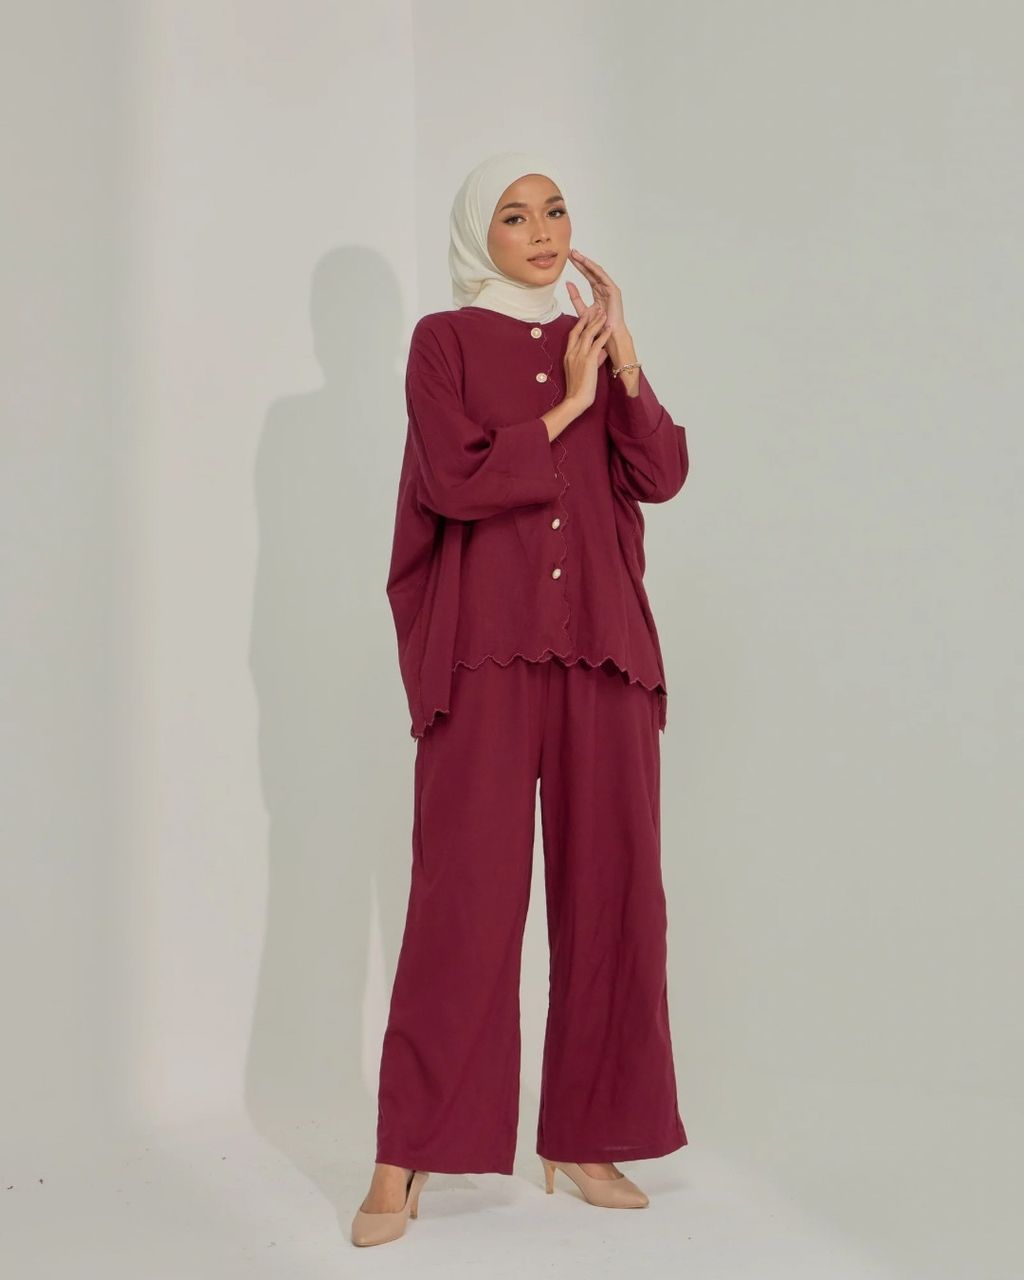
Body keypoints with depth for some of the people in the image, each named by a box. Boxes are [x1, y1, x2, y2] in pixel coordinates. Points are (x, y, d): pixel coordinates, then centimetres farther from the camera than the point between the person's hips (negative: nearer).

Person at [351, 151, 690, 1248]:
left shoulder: (593, 340, 16)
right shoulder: (444, 340, 5)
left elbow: (661, 475, 4)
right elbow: (459, 478, -10)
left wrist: (623, 359, -6)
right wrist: (566, 405, -4)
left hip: (601, 644, 4)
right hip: (486, 645, -4)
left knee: (609, 888, 2)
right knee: (463, 893, -8)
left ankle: (584, 1137, 13)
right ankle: (405, 1161, -1)